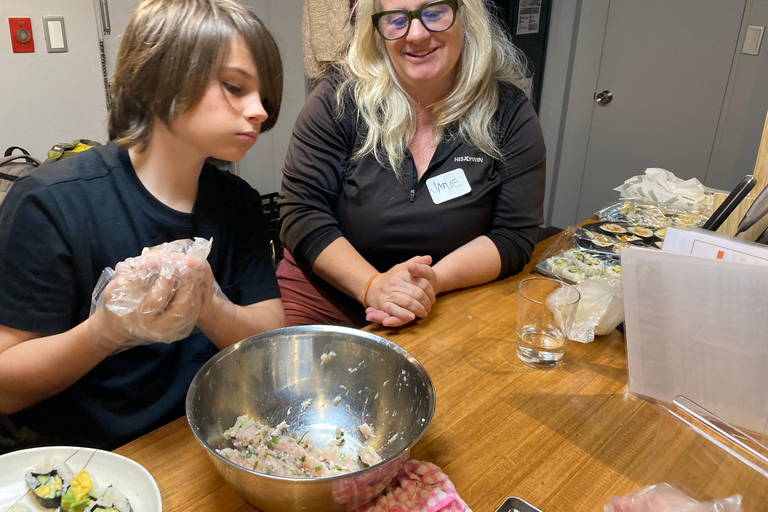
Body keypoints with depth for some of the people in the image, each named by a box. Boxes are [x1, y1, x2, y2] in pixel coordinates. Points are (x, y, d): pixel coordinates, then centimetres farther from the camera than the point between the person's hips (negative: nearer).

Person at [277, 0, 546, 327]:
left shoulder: (509, 113, -2)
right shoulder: (339, 98, -6)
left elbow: (514, 234, -3)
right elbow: (302, 212, -8)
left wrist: (434, 280, -20)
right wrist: (371, 284, -23)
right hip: (325, 298, -1)